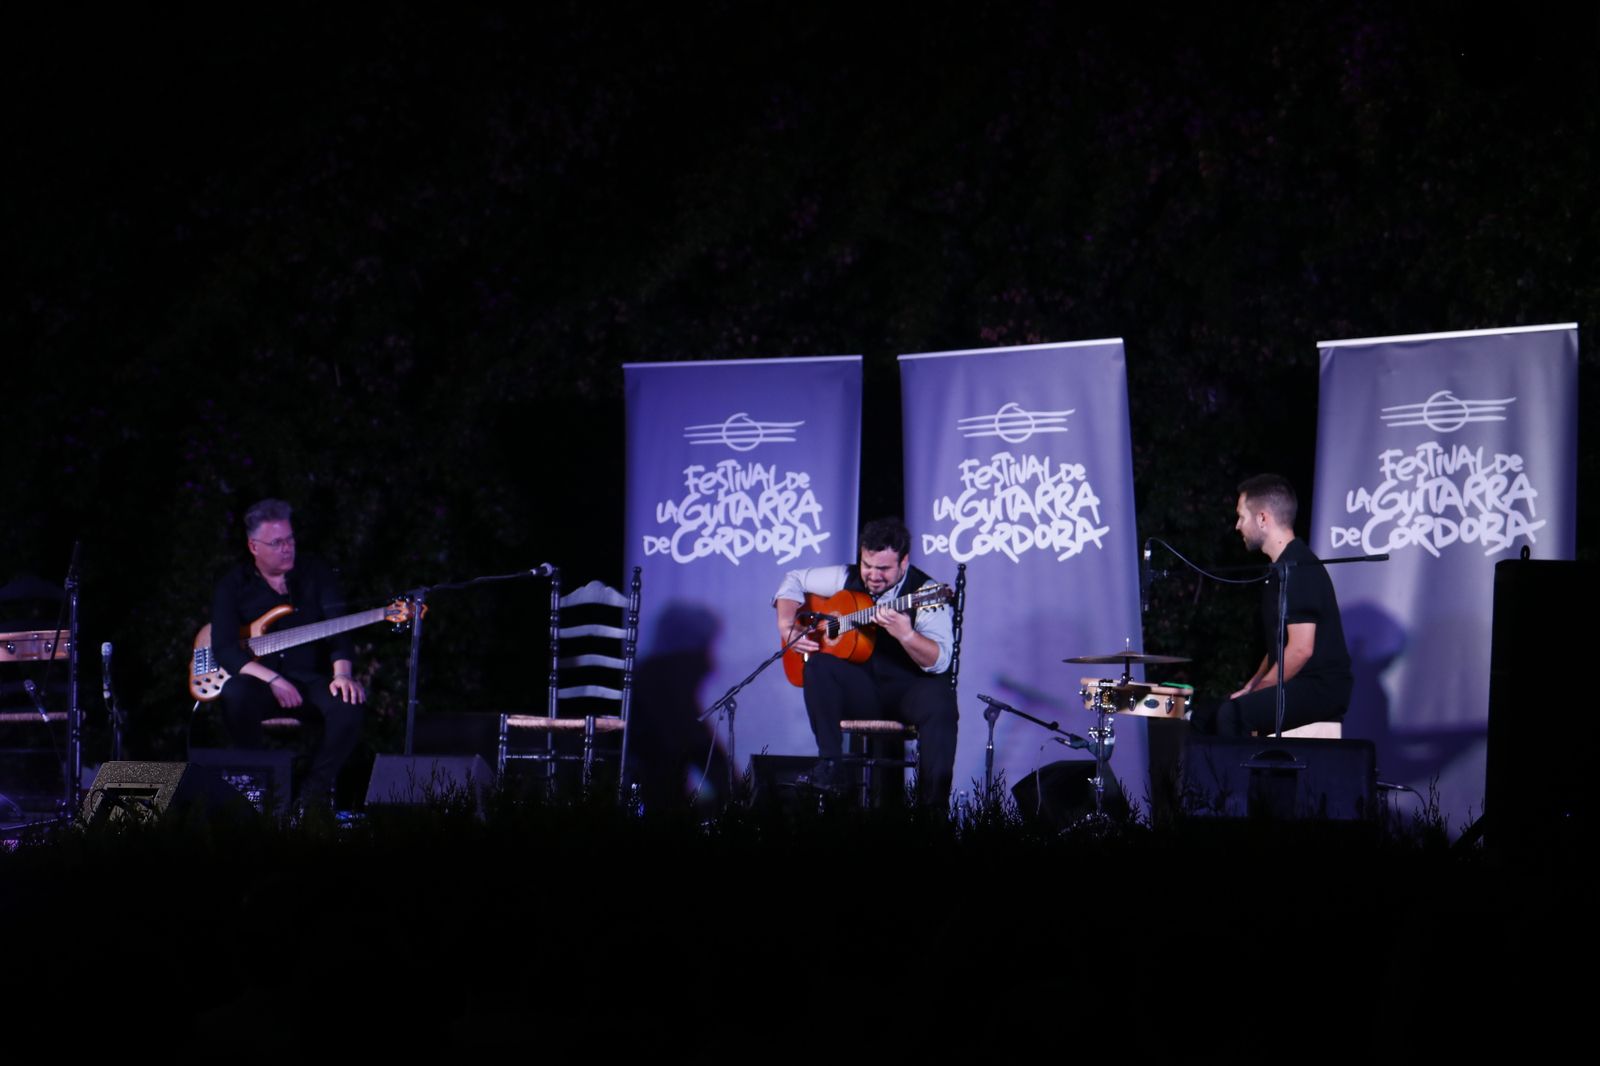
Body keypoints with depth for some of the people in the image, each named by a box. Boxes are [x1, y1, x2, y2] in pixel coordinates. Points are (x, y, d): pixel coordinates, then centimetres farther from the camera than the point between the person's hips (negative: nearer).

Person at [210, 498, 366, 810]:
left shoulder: (315, 574, 7)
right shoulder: (232, 586, 3)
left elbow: (338, 629, -3)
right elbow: (224, 649, -9)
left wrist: (342, 673, -23)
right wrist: (272, 680, -23)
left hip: (312, 680, 1)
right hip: (258, 680, -1)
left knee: (348, 703, -32)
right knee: (235, 696, -36)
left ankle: (316, 788, -14)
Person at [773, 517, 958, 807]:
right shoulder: (849, 579, 4)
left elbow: (938, 662, -22)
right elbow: (794, 580, 17)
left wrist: (905, 634, -41)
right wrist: (788, 627, 0)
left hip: (909, 690, -4)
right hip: (861, 692, 4)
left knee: (938, 704, -37)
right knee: (818, 664, -25)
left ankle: (932, 805, -34)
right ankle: (829, 765, -25)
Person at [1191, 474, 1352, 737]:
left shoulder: (1300, 568, -15)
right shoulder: (1281, 568, 18)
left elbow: (1301, 649, -22)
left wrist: (1258, 689, -13)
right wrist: (1252, 686, 11)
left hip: (1320, 688, -11)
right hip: (1296, 686, 11)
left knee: (1233, 715, -29)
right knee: (1203, 719, 7)